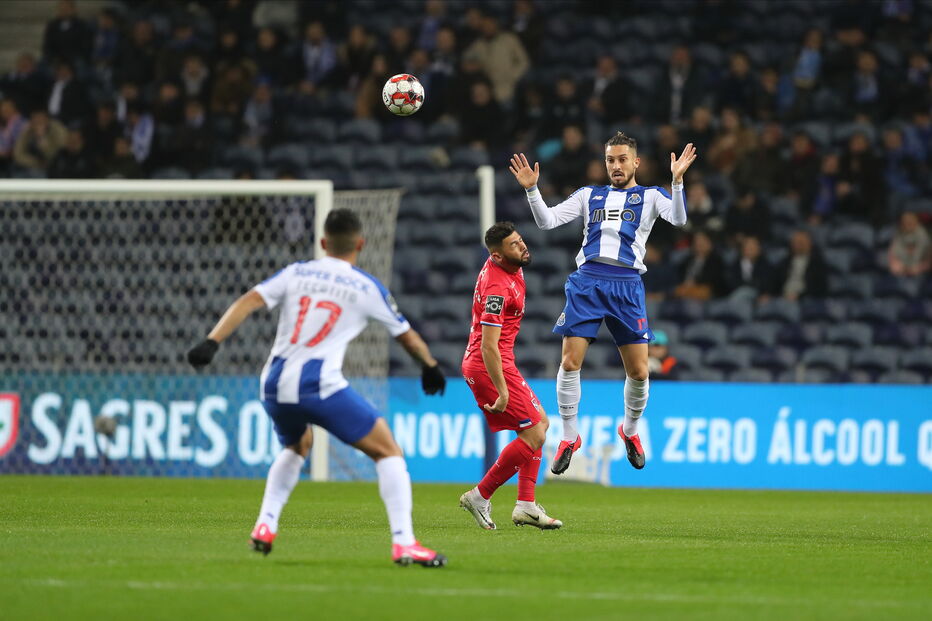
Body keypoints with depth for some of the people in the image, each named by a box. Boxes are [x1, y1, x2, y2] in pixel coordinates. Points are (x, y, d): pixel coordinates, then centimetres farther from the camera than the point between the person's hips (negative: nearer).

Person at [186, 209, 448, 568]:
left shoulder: (296, 273, 13)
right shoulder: (368, 288, 7)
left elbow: (248, 302, 0)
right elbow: (406, 336, 20)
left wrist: (211, 343, -5)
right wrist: (430, 367, 37)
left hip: (275, 387, 5)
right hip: (320, 387, -5)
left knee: (296, 447, 35)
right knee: (388, 453, 4)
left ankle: (265, 525, 22)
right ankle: (403, 543, -10)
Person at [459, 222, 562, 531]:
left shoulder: (506, 267, 5)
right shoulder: (498, 287, -25)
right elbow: (488, 346, -28)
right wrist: (502, 391, -26)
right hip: (489, 367, -11)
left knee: (540, 423, 15)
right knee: (534, 435, -9)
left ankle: (526, 505, 11)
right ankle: (480, 496, -1)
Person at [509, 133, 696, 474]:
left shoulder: (650, 196, 11)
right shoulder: (589, 195, 17)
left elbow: (678, 219, -9)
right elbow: (547, 220, 11)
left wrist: (677, 180, -23)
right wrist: (532, 189, -4)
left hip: (627, 286, -1)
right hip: (586, 282, 1)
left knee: (638, 372, -3)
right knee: (570, 362, -8)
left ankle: (630, 430, 24)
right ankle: (569, 438, 6)